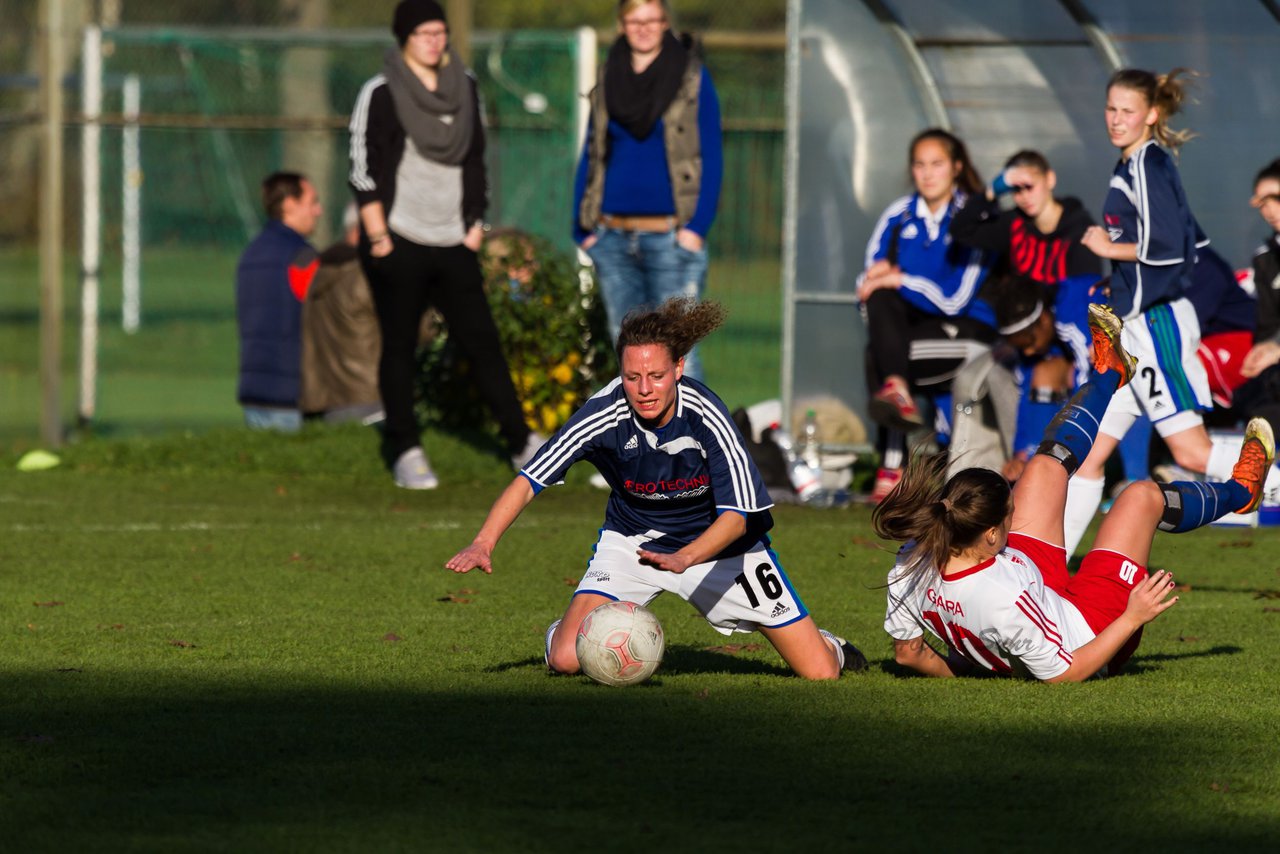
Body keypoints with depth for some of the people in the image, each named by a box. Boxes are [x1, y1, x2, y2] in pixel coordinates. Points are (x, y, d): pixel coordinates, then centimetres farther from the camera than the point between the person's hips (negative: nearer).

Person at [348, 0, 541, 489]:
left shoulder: (464, 88, 11)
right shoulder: (381, 95, -6)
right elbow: (364, 171, -8)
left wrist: (475, 222, 13)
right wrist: (377, 238, -11)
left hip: (452, 245, 4)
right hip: (399, 245, -4)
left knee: (482, 340, 3)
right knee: (400, 347, 2)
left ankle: (521, 443, 7)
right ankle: (405, 452, 8)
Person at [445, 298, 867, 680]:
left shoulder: (705, 416, -29)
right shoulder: (605, 415, -26)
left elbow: (736, 515, -29)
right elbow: (530, 479, -21)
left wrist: (684, 558, -48)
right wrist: (484, 543, -36)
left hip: (716, 540, -1)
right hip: (631, 538, 1)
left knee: (820, 671, -4)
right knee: (567, 658, -20)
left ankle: (827, 645, 35)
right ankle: (566, 631, 19)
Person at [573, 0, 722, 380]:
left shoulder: (692, 77, 0)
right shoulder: (609, 79, 11)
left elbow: (710, 159, -3)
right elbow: (591, 157, 15)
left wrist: (697, 226, -12)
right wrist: (583, 228, 6)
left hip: (670, 236, -4)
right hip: (613, 236, 4)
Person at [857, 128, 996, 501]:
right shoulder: (898, 217, 8)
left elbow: (954, 300, -14)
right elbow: (869, 284, 4)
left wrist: (898, 279, -19)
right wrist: (876, 280, -19)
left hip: (967, 330, -5)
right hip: (910, 324, 5)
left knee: (876, 357, -29)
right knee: (879, 299, -28)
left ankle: (892, 468, -30)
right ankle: (897, 391, -41)